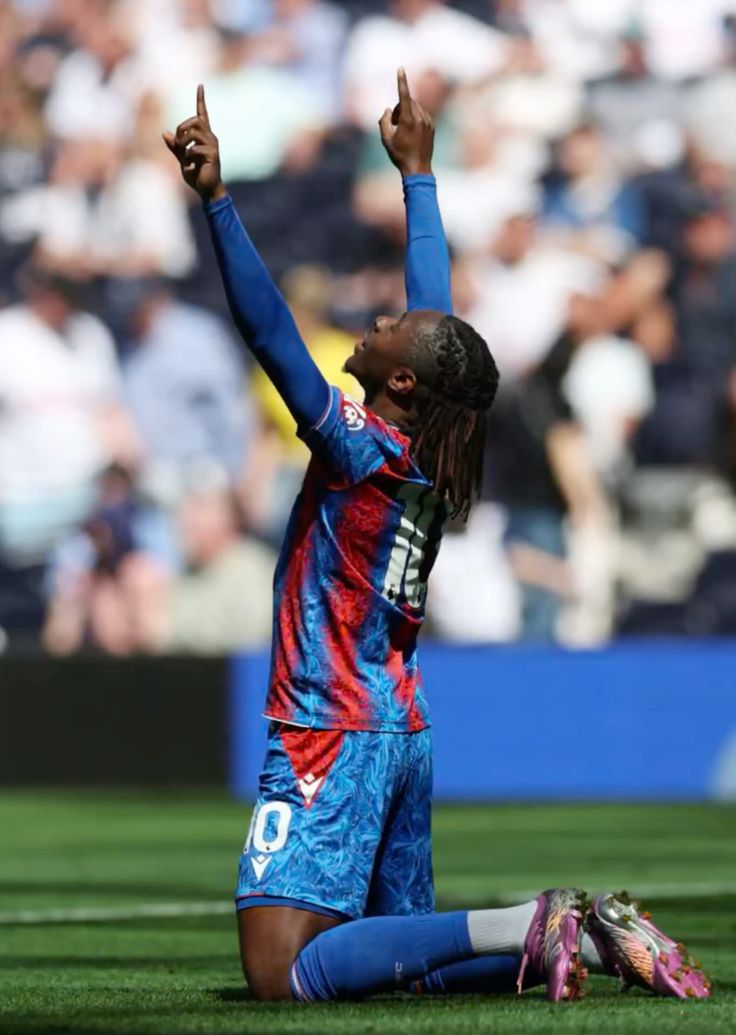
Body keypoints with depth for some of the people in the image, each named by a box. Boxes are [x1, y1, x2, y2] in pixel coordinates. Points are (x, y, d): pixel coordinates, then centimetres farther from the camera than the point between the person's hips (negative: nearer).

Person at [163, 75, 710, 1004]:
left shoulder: (362, 448, -12)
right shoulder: (428, 463, 8)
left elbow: (268, 331, -21)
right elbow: (437, 313, 21)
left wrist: (216, 201, -25)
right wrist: (416, 173, 30)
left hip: (334, 742, -9)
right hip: (400, 738, 9)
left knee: (286, 975, -17)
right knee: (400, 954, 17)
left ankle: (528, 928, -21)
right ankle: (590, 934, 2)